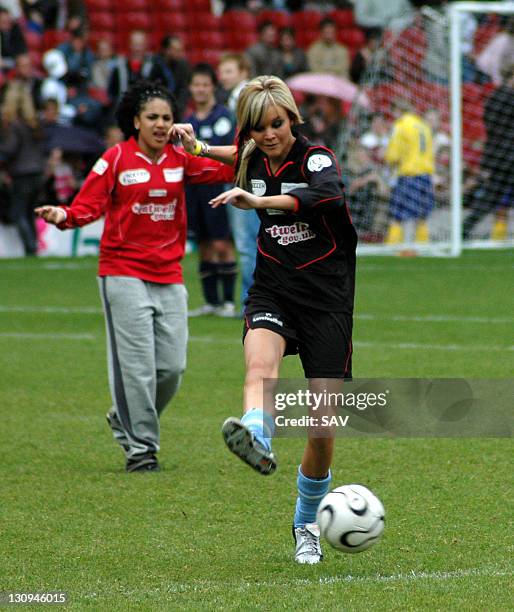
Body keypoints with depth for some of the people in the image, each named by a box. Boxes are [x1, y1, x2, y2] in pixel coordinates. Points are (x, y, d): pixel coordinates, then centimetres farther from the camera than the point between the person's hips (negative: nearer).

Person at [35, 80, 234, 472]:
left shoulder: (180, 160, 8)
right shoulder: (117, 159, -4)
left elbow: (227, 170, 11)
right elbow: (88, 205, -6)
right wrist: (63, 216, -25)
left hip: (169, 277, 4)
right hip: (124, 274, -4)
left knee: (173, 366, 2)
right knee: (137, 365, -7)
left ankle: (126, 419, 27)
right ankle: (140, 448, 2)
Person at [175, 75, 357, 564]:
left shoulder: (316, 157, -12)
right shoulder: (253, 160, 4)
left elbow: (328, 195, -38)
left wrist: (260, 201, -47)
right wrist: (199, 147, 37)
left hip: (326, 298, -3)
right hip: (272, 291, 3)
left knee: (323, 427, -3)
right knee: (260, 362, -34)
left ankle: (306, 525, 18)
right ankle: (257, 440, -64)